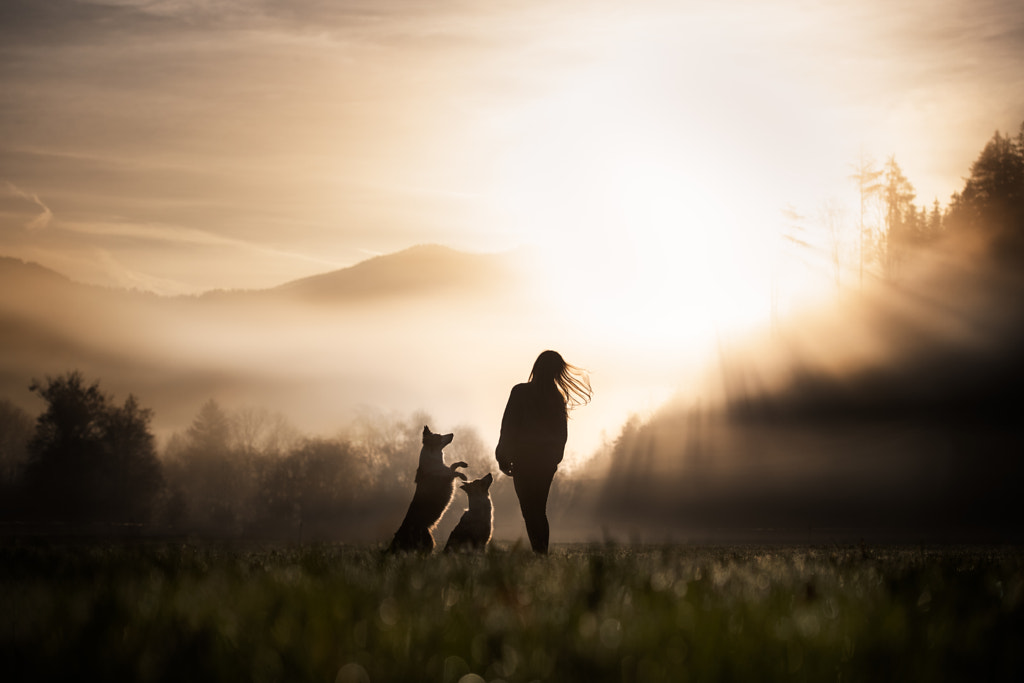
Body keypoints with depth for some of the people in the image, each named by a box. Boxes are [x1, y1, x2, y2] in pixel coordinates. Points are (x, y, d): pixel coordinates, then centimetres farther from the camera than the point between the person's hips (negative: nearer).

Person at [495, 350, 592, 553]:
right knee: (539, 509, 16)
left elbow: (508, 426, -9)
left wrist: (503, 457, -1)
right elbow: (562, 434, 9)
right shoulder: (558, 398, 2)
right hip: (547, 463, 4)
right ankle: (543, 552, 14)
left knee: (530, 510, -2)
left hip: (524, 460, -4)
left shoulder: (520, 392, -10)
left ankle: (539, 551, -13)